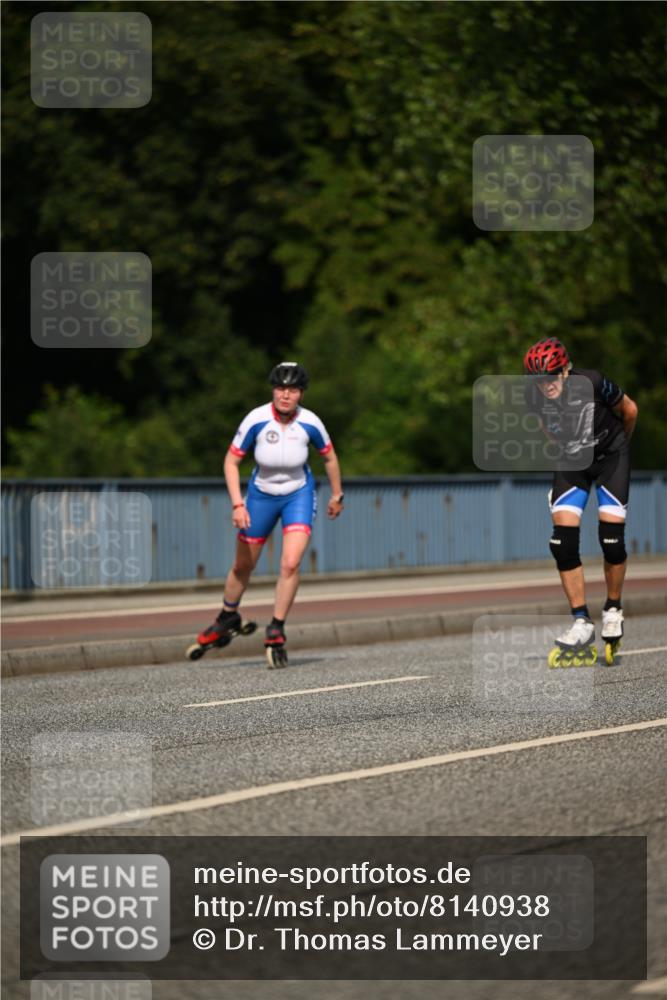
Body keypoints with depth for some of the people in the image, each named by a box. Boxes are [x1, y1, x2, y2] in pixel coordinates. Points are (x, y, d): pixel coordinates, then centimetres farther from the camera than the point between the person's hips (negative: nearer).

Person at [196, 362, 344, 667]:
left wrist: (337, 495, 12)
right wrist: (237, 504, -20)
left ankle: (276, 632, -3)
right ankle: (228, 618, 40)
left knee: (291, 564, -18)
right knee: (243, 565, 13)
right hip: (261, 495, 1)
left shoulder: (310, 423, -18)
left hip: (299, 495, -1)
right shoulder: (256, 420, -22)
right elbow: (231, 461, -12)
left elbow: (329, 457, 2)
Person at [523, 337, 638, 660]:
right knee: (562, 542, -12)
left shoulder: (592, 383, -28)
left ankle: (613, 610, 10)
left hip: (611, 456, -3)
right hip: (572, 463, 3)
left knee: (611, 537, -13)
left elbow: (629, 410, -8)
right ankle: (581, 622, -6)